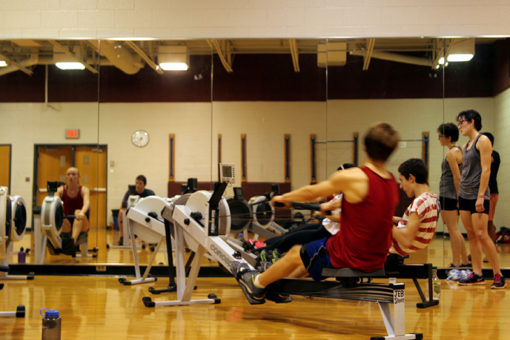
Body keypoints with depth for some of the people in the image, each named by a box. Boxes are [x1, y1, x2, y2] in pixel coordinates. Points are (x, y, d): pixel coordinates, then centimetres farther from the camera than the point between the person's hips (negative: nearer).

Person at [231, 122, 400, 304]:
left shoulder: (352, 178, -21)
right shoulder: (392, 182, 0)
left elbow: (310, 192, -5)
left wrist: (283, 198, 13)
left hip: (350, 256, -7)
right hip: (376, 260, 7)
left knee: (295, 255, 18)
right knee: (308, 254, 29)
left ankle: (256, 285, 40)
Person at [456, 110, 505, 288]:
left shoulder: (483, 140, -8)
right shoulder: (466, 145, 16)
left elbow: (486, 169, -14)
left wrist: (481, 196, -20)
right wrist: (459, 196, 16)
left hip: (478, 195, -8)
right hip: (464, 195, 8)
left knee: (481, 235, -12)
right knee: (471, 235, 7)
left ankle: (498, 275, -4)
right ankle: (477, 275, 10)